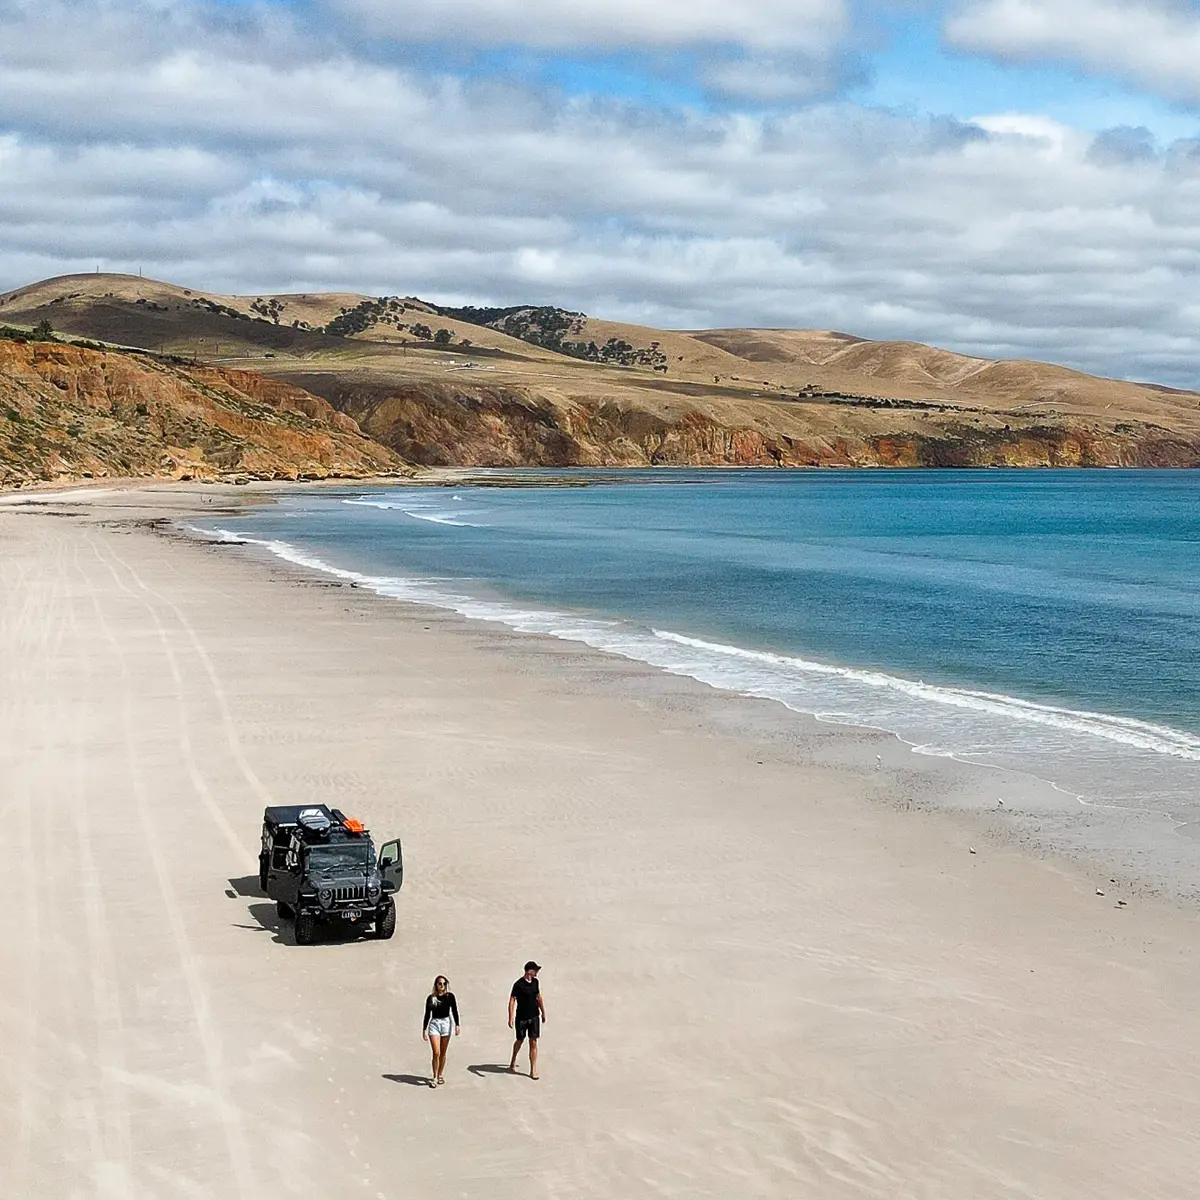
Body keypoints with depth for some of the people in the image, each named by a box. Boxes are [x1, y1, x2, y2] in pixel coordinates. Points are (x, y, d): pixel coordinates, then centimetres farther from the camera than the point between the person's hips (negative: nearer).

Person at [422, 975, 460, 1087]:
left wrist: (457, 1025, -5)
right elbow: (427, 1014, 7)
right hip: (434, 1023, -1)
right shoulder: (431, 998, 2)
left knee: (443, 1053, 8)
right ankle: (434, 1077, -3)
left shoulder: (450, 996, 2)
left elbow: (454, 1011, 3)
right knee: (436, 1053, -10)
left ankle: (440, 1075, 21)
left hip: (446, 1023, 1)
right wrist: (424, 1029, 5)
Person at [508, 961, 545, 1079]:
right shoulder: (518, 984, -16)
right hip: (521, 1017, -4)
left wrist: (543, 1012, 23)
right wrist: (511, 1018, -24)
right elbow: (512, 1000, -17)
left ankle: (533, 1070, 2)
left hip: (534, 1016, 4)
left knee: (533, 1043, -1)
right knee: (520, 1041, 14)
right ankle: (513, 1062, 40)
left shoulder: (535, 982, 3)